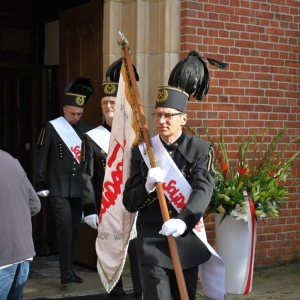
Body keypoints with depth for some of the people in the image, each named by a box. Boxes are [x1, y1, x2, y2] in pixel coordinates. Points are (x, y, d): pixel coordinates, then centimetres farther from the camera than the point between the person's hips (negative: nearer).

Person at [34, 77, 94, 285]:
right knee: (64, 225, -11)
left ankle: (69, 268, 22)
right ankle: (66, 271, -6)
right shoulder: (52, 128, -5)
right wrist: (41, 186, -6)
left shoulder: (87, 130, 4)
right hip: (59, 189, -4)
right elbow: (41, 158, -4)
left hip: (80, 189, 4)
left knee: (74, 227, 10)